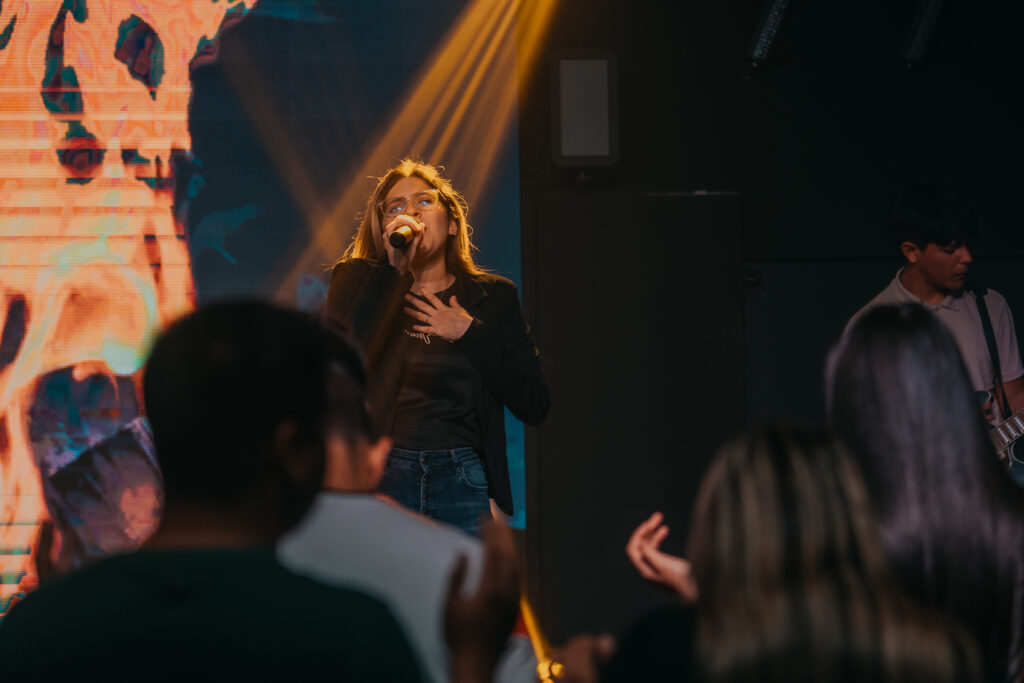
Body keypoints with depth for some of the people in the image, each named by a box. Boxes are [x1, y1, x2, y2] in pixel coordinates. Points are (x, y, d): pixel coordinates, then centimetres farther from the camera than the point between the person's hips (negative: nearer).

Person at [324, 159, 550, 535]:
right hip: (378, 472, -1)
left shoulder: (493, 297, 14)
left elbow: (535, 405, 6)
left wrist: (469, 334, -2)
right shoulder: (358, 280, 11)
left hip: (461, 480, 1)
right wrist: (395, 270, -10)